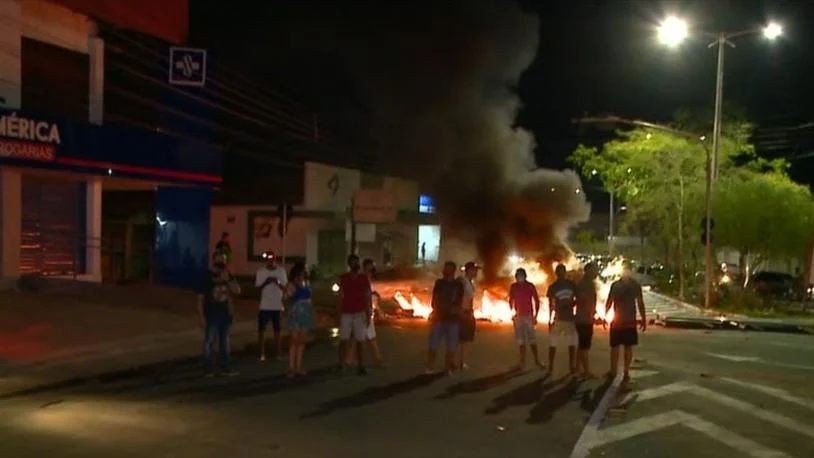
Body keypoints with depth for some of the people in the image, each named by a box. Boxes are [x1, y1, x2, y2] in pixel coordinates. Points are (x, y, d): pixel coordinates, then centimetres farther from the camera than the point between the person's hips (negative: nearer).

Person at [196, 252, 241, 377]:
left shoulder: (228, 275, 8)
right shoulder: (207, 276, -6)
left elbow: (237, 291, 0)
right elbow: (200, 298, -7)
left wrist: (228, 280, -14)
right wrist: (201, 316, -12)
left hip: (226, 314, 5)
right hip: (211, 315, -5)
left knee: (225, 342, 11)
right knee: (209, 341, -3)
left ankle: (225, 368, 19)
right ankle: (208, 369, 4)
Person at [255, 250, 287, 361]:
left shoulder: (281, 271, 2)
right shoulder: (260, 271, -3)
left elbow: (285, 288, 3)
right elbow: (257, 288, -2)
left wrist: (278, 282, -16)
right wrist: (266, 282, -20)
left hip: (278, 306, 1)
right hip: (264, 306, -1)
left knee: (277, 331, 7)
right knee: (261, 330, 1)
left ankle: (279, 354, 11)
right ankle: (262, 354, 8)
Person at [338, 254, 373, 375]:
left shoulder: (364, 277, 3)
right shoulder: (343, 278, 3)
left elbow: (368, 297, 2)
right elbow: (341, 296, 5)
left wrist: (368, 314, -4)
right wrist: (339, 314, 2)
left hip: (360, 313, 0)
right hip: (346, 313, 0)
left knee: (360, 341, 0)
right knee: (344, 340, 1)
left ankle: (360, 366, 3)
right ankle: (342, 364, 11)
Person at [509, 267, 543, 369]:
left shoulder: (530, 286, -4)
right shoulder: (513, 287, 2)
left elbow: (537, 301, 0)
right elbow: (510, 301, 12)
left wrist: (535, 316, -4)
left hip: (528, 316, -2)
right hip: (518, 316, 2)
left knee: (532, 339, -4)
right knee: (521, 340, 5)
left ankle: (537, 361, 3)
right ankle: (522, 361, 9)